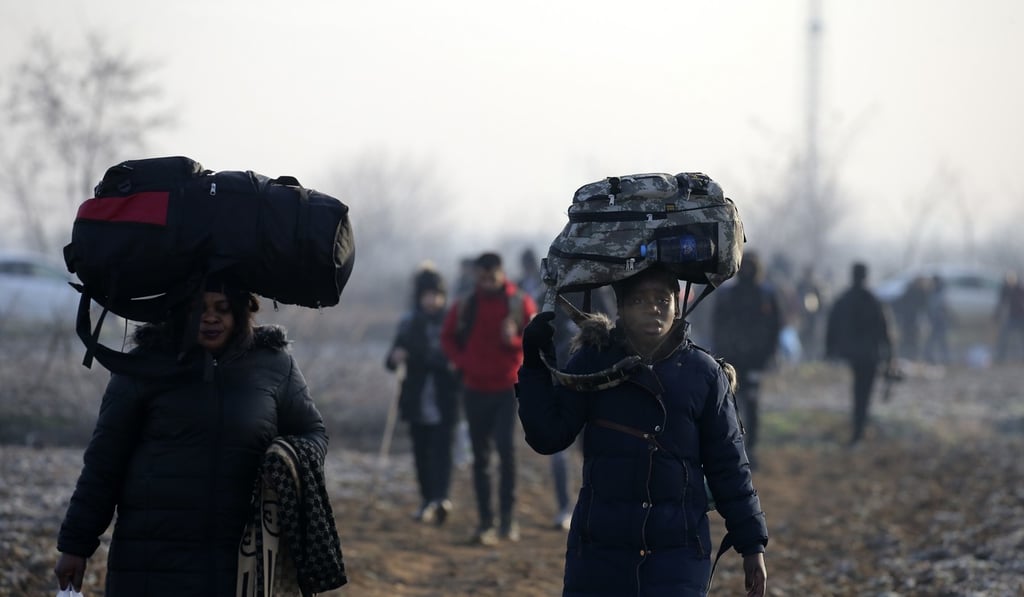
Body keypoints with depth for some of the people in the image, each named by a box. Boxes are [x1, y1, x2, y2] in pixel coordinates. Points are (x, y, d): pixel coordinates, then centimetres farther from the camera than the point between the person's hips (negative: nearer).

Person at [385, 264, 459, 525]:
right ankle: (427, 500, 17)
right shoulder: (409, 324, 6)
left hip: (443, 403, -3)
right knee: (421, 452, 7)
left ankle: (440, 498, -25)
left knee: (441, 449, -13)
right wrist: (395, 358, -16)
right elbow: (392, 361, 7)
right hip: (417, 402, 3)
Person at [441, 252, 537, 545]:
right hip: (476, 389, 3)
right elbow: (447, 338, 13)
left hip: (508, 388, -3)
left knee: (506, 446, -17)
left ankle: (508, 515, -8)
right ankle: (486, 521, 10)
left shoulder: (521, 303, -2)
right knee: (480, 456, 5)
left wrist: (515, 341, -22)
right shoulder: (465, 306, 4)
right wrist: (463, 362, -3)